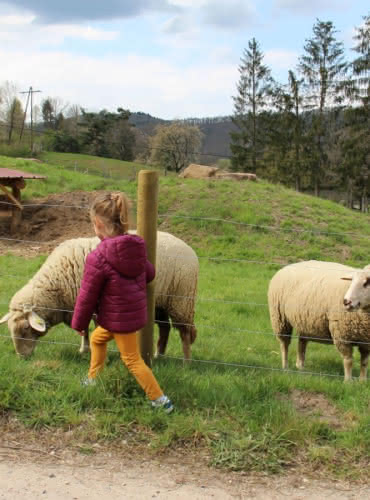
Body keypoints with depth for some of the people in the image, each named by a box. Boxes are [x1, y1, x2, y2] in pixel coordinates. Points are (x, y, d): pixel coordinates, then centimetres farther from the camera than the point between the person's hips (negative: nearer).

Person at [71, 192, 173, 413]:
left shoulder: (98, 257, -26)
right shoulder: (136, 247, -5)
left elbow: (87, 296, -17)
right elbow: (149, 273, 11)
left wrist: (79, 323, -2)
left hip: (119, 318, -8)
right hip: (136, 311, 8)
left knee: (132, 359, 9)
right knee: (97, 339, 27)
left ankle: (161, 400, 14)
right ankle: (94, 379, 43)